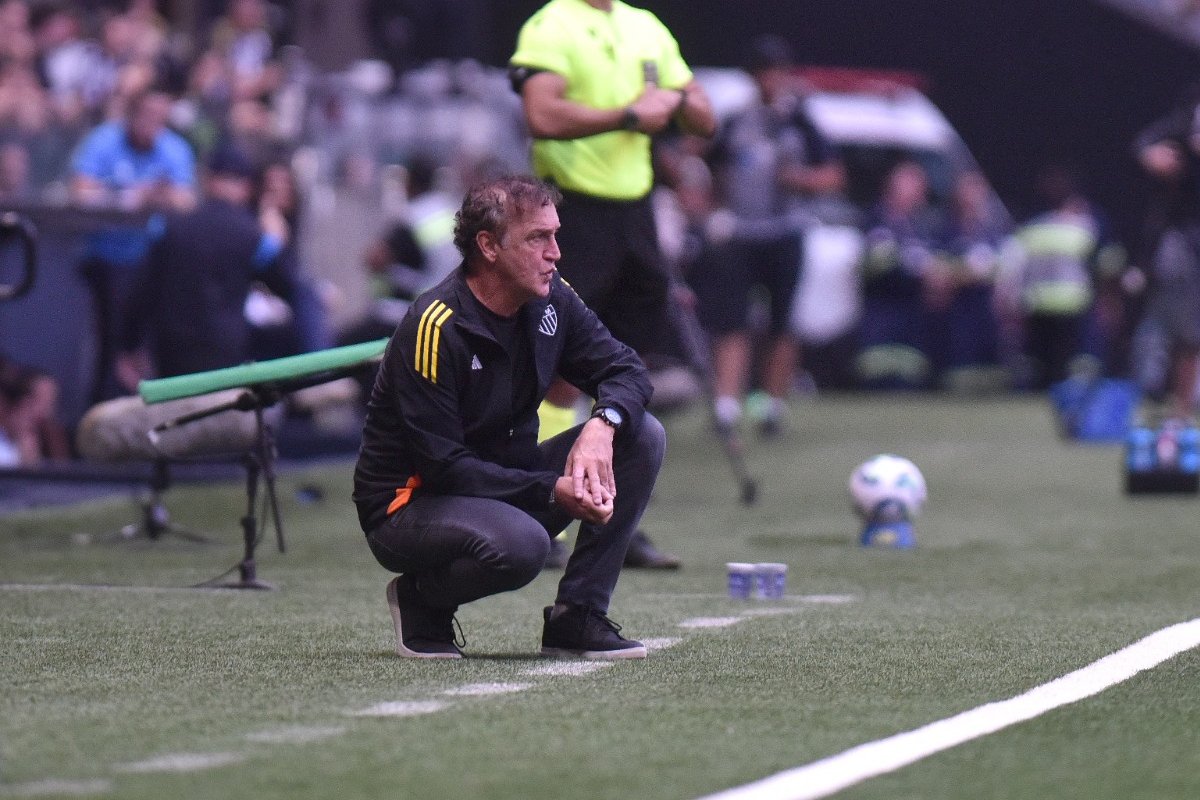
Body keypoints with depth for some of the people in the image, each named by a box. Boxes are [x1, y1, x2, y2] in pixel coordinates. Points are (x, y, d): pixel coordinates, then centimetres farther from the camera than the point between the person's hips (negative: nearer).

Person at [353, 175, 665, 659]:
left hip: (507, 482, 8)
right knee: (521, 544, -39)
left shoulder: (551, 301, -2)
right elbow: (442, 466, -25)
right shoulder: (434, 328, -24)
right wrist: (552, 491, -28)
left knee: (643, 437, -8)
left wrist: (602, 426, -23)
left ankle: (577, 617, -5)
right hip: (411, 504, -8)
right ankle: (420, 598, -5)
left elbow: (625, 370, 0)